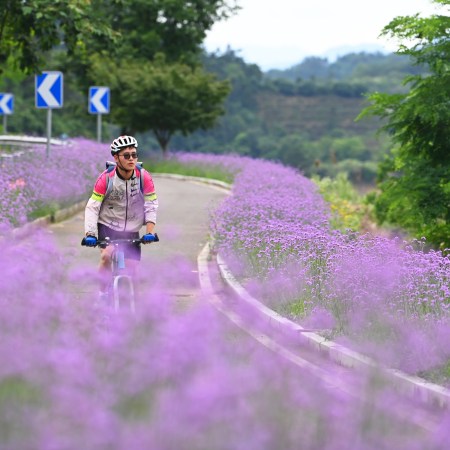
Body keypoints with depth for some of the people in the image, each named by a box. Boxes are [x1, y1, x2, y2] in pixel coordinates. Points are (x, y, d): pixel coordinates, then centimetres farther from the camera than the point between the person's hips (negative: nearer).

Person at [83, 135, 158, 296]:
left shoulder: (144, 177, -13)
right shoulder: (106, 178, -18)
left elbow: (151, 206, -7)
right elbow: (92, 207, -16)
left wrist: (150, 231, -20)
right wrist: (89, 233, -26)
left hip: (131, 230, 2)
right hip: (108, 226, -2)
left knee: (131, 270, 0)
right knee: (107, 255, -27)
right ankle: (103, 293, -7)